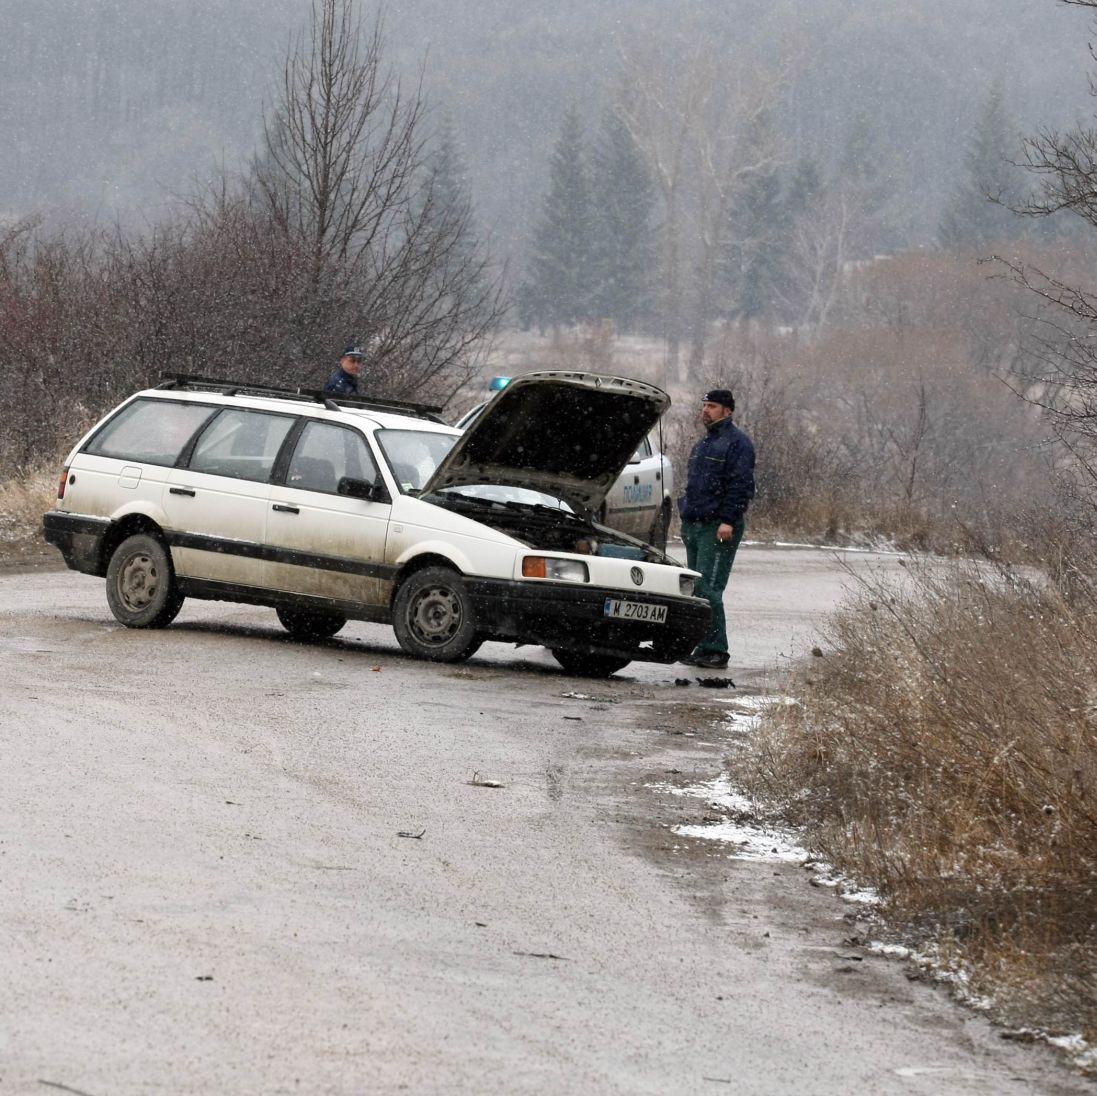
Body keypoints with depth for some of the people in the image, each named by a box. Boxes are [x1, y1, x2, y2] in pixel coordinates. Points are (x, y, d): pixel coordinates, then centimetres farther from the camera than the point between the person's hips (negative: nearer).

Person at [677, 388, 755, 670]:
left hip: (718, 528, -9)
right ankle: (703, 649, 11)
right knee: (695, 590, 7)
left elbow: (741, 486, -16)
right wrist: (686, 516, 21)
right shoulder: (704, 443, 21)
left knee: (708, 589, -14)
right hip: (694, 526, 9)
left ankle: (715, 650, -13)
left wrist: (728, 521, -23)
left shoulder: (736, 443, -8)